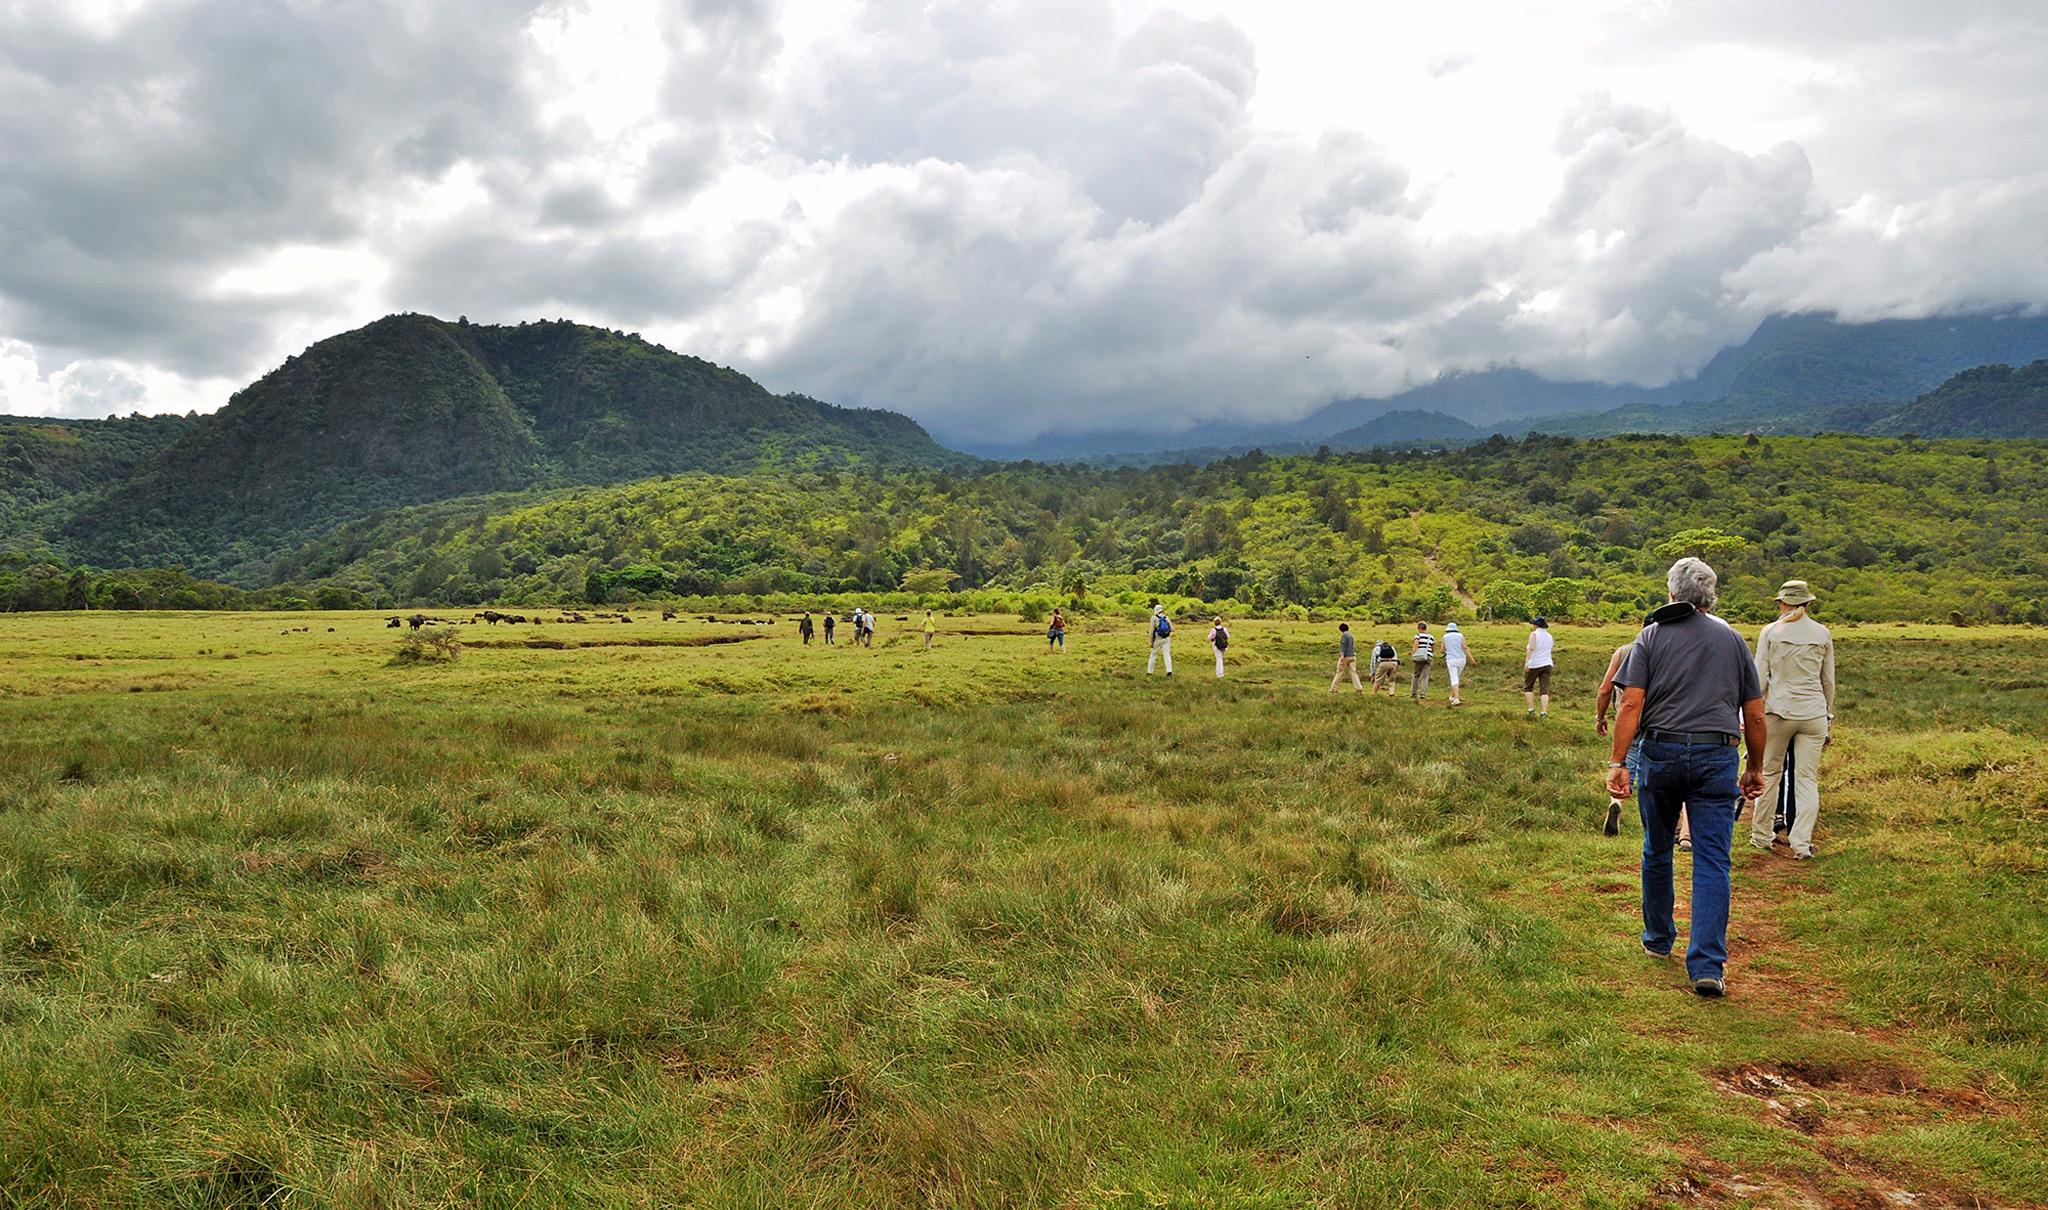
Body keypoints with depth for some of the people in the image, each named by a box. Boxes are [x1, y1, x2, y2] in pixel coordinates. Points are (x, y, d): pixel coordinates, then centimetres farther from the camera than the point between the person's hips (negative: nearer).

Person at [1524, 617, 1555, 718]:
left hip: (1534, 665, -5)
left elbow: (1531, 648, -19)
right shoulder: (1549, 637, 13)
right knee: (1545, 689, 0)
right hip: (1547, 664, 5)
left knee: (1528, 687, 12)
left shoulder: (1534, 634, -6)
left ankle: (1531, 709, 5)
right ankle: (1544, 712, -10)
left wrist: (1526, 662, -26)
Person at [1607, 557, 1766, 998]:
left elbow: (1631, 704, -7)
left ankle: (1658, 940, 32)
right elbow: (1755, 716, 11)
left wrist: (1618, 762, -9)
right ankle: (1708, 966, -8)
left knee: (1657, 852, 17)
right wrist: (1756, 768, 22)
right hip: (1717, 756, 0)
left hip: (1660, 751, 0)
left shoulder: (1651, 636, 4)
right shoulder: (1733, 640, 10)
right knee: (1713, 862, -1)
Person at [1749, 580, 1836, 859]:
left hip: (1779, 711, -1)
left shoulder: (1770, 632, -2)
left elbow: (1760, 677, -2)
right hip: (1814, 713, 1)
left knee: (1769, 774, 10)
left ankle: (1761, 836, 18)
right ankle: (1801, 842, 1)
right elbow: (1828, 681, 11)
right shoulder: (1823, 634, 5)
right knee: (1807, 779, 4)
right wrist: (1830, 716, 20)